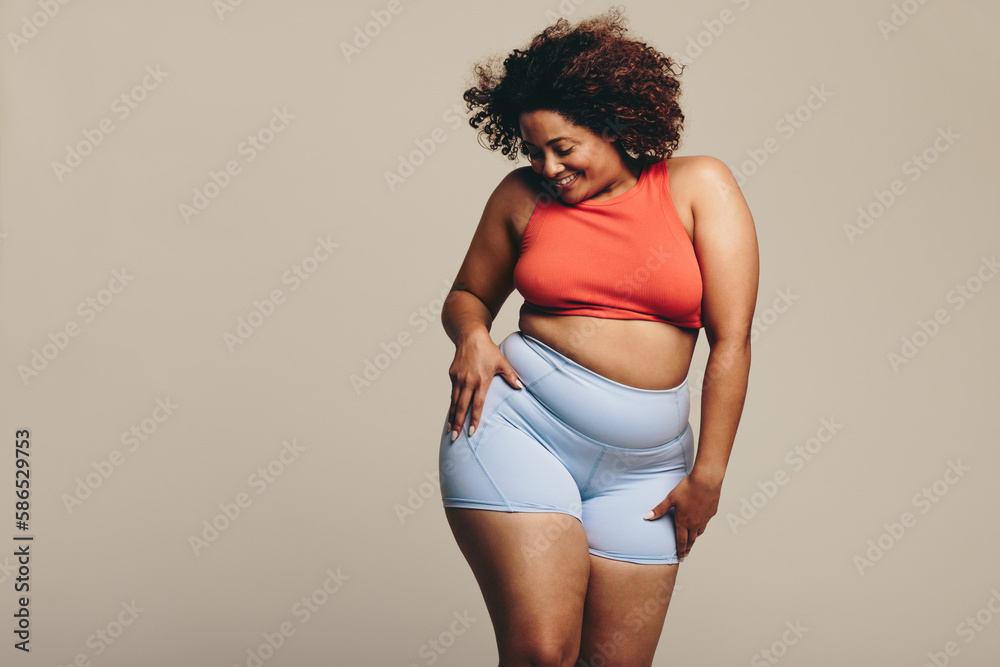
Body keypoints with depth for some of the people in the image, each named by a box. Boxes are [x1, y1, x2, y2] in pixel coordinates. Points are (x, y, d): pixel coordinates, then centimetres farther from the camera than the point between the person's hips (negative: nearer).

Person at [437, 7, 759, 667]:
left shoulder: (697, 185, 2)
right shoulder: (521, 195, 7)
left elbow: (731, 340, -1)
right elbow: (468, 296, 21)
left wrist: (707, 475, -3)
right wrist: (472, 335, -4)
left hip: (642, 465, 1)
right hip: (517, 425, 0)